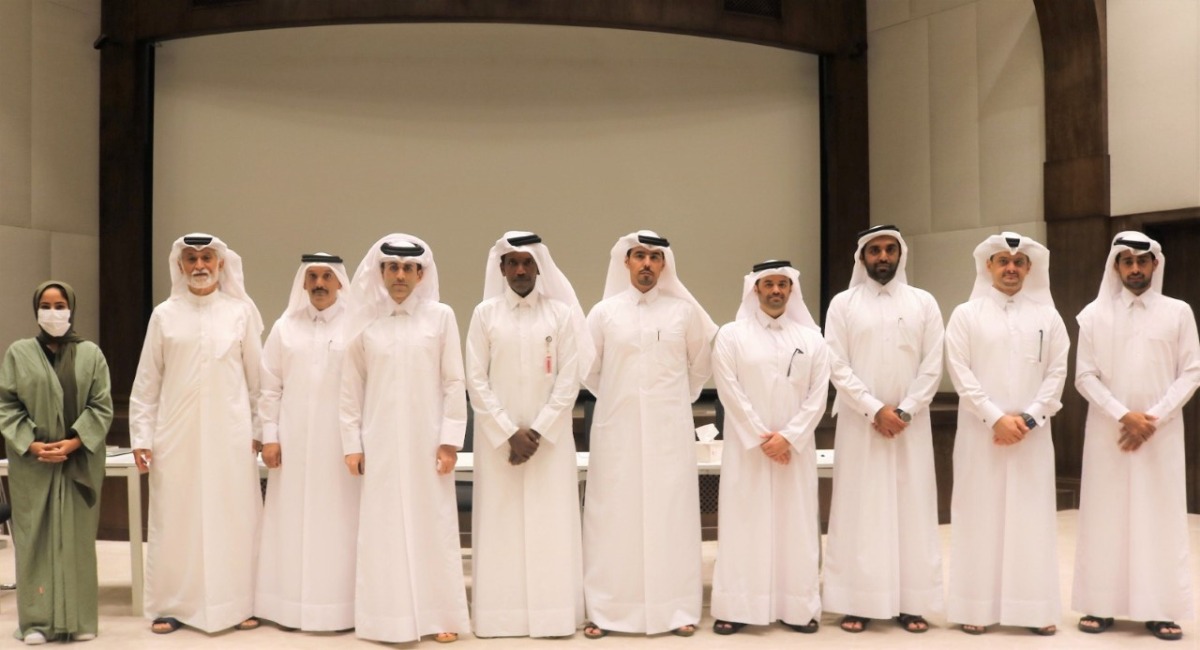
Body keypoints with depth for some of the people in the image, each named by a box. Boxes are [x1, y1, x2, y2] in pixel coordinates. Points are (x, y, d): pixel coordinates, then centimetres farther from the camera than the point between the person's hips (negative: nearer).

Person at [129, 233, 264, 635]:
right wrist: (141, 438, 0)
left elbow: (257, 378, 6)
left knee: (234, 519, 2)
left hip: (229, 435, 0)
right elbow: (146, 383, 5)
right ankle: (172, 606, 14)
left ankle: (239, 603, 12)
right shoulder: (164, 315, 5)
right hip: (177, 435, 1)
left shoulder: (241, 313, 3)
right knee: (175, 520, 4)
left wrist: (259, 431, 3)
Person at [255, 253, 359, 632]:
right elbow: (270, 388, 7)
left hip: (340, 441, -2)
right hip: (293, 442, 3)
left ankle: (338, 607, 9)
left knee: (336, 523, 1)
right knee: (293, 522, 5)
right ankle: (292, 605, 13)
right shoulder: (285, 327, 7)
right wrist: (269, 437, 1)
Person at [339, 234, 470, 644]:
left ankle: (440, 615, 13)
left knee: (433, 525, 3)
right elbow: (351, 388, 5)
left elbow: (454, 383, 0)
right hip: (381, 442, 1)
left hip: (427, 440, -1)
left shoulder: (441, 317, 0)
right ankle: (390, 618, 12)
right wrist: (352, 444, 1)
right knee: (384, 527, 3)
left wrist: (450, 440, -5)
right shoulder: (366, 322, 4)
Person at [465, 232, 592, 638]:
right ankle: (502, 615, 8)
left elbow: (568, 381, -2)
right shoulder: (485, 314, 2)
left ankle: (552, 614, 7)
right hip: (498, 436, 0)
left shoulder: (561, 313, 2)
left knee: (552, 525, 0)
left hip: (550, 438, 0)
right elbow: (476, 380, -2)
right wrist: (509, 433, -9)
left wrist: (537, 432, -10)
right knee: (501, 524, 1)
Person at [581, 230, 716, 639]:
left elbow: (702, 362, 14)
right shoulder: (605, 312, 2)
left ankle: (676, 609, 10)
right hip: (617, 429, 0)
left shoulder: (684, 310, 2)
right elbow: (586, 368, 10)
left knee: (671, 514, 3)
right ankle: (606, 610, 8)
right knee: (613, 516, 1)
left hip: (670, 430, 0)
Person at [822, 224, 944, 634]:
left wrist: (904, 411, -11)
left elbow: (932, 366, 0)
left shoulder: (923, 303, 7)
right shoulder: (843, 304, 3)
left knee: (913, 511, 3)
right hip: (859, 423, -1)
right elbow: (837, 367, -4)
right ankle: (857, 603, 5)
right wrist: (875, 410, -12)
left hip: (911, 423, 1)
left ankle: (911, 604, 9)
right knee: (859, 510, 1)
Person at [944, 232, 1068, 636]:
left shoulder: (1047, 316, 8)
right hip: (980, 432, -1)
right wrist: (996, 418, -13)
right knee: (980, 515, 1)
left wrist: (1028, 418, -10)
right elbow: (960, 373, -5)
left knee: (1033, 517, 4)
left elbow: (1057, 373, 2)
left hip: (1032, 434, 2)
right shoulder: (966, 315, 3)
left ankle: (1036, 608, 11)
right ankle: (978, 606, 7)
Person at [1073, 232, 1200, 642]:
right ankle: (1102, 605, 8)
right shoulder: (1095, 314, 2)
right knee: (1105, 516, 2)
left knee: (1161, 517, 2)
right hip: (1108, 432, 0)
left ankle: (1161, 609, 8)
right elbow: (1085, 376, -1)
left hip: (1162, 434, 0)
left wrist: (1154, 418, -11)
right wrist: (1123, 415, -13)